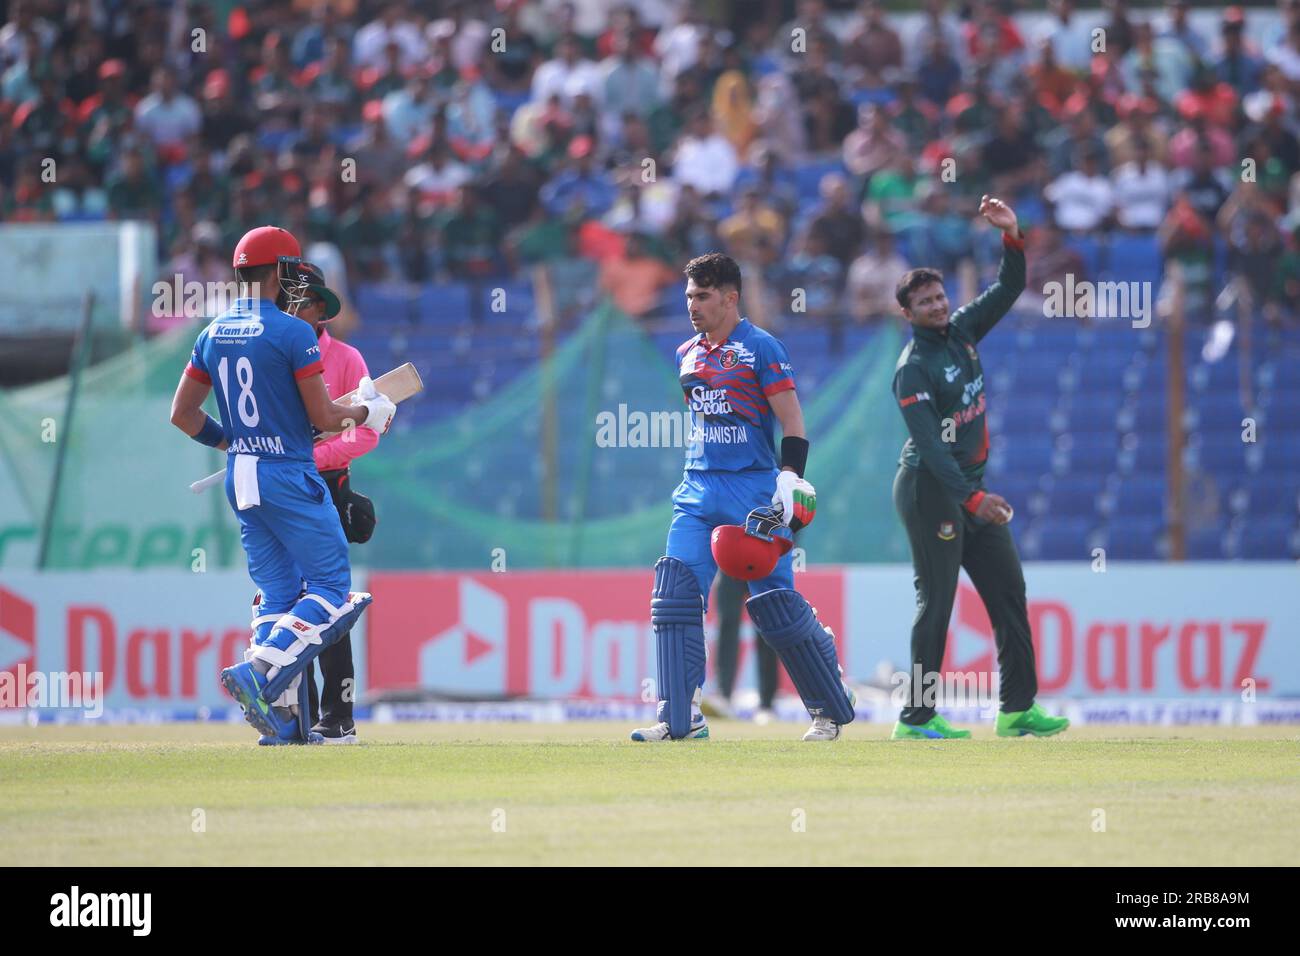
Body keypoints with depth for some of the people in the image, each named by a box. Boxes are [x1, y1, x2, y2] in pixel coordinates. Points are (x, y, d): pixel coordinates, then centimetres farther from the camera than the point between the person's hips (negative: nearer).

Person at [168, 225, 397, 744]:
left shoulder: (213, 335, 9)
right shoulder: (293, 333, -11)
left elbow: (182, 414, 11)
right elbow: (322, 416, -12)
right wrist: (367, 411, 7)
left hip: (240, 478, 8)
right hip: (290, 477, -7)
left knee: (277, 594, 11)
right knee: (331, 589, -3)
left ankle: (284, 720, 5)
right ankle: (259, 673, -20)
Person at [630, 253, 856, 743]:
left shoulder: (760, 348, -6)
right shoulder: (687, 354, 13)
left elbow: (792, 422, -10)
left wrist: (788, 483, -20)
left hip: (754, 490, -6)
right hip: (698, 490, 6)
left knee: (775, 604, -4)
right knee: (675, 594, -7)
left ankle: (831, 710, 12)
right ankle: (680, 718, -7)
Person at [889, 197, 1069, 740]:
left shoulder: (962, 332, 8)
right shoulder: (914, 368, -15)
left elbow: (1009, 289, 12)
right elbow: (929, 444, -23)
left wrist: (1012, 236, -6)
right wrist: (971, 498, -31)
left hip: (970, 487, 8)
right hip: (929, 489, -8)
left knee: (1008, 590, 6)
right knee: (936, 601, -7)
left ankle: (1018, 709, 8)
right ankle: (917, 718, -2)